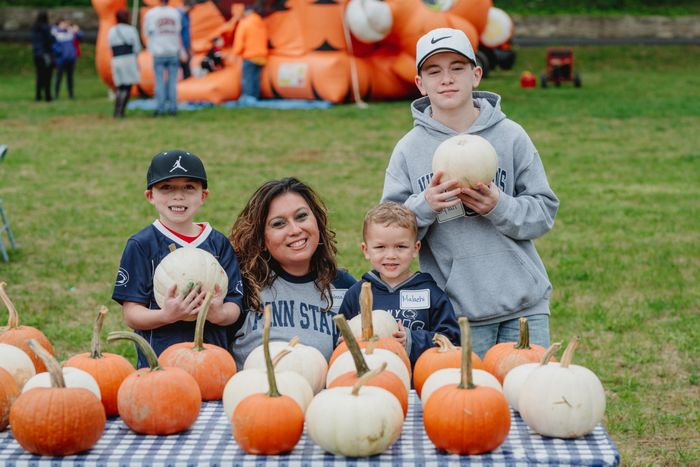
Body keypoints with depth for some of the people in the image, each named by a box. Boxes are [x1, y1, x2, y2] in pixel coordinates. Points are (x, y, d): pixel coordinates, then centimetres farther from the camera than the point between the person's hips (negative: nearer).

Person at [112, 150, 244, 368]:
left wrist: (219, 314, -18)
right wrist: (167, 315, -23)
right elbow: (131, 313, -5)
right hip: (158, 361, -3)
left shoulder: (219, 243, 8)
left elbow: (234, 305, 5)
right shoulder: (141, 245, -1)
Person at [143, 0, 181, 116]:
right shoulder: (175, 13, 2)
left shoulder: (150, 14, -6)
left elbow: (147, 32, 2)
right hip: (173, 52, 2)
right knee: (172, 81, 5)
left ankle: (160, 108, -2)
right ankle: (173, 108, 4)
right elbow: (177, 31, 10)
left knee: (159, 82, 1)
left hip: (158, 53, -2)